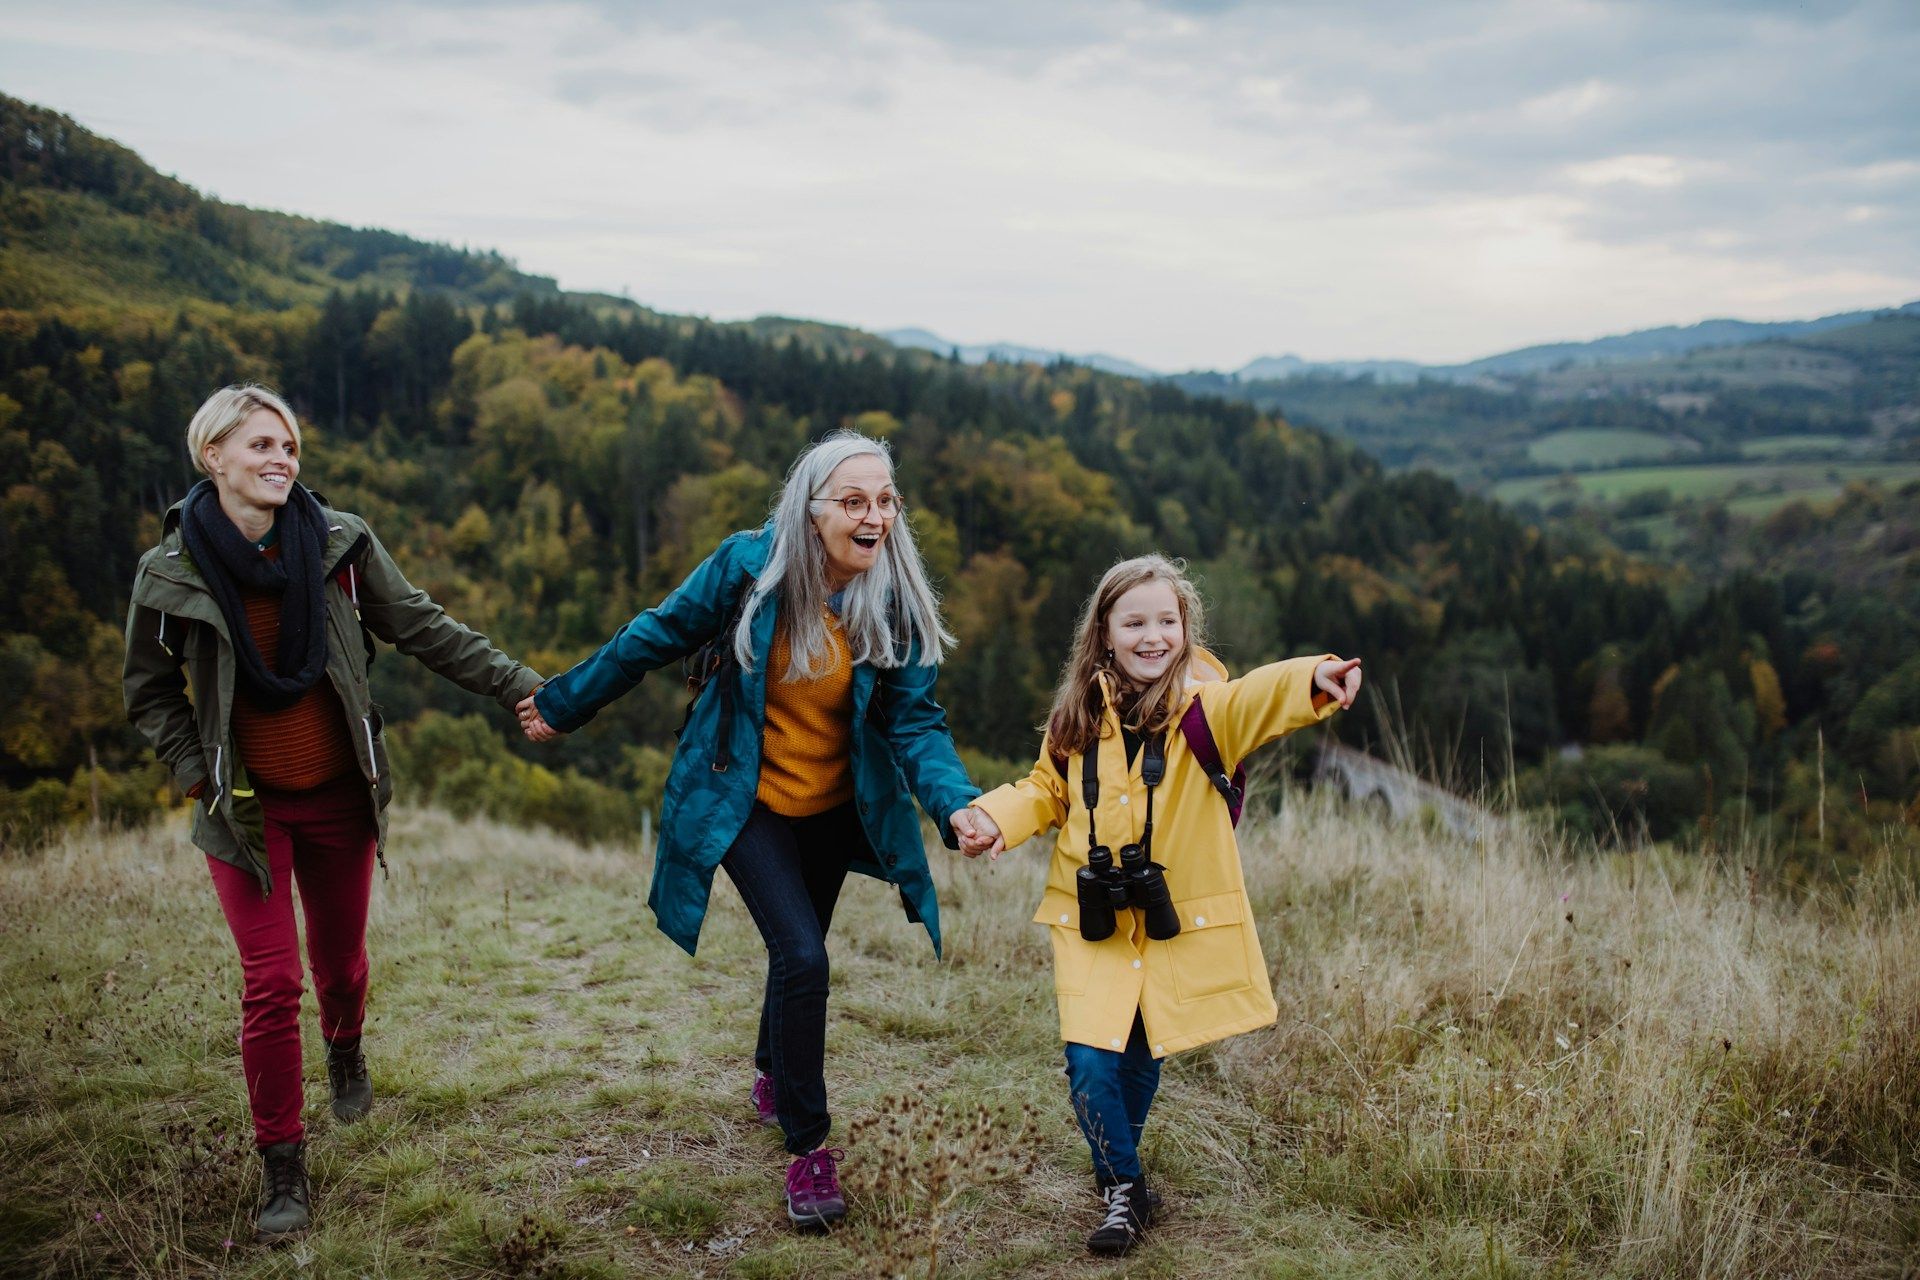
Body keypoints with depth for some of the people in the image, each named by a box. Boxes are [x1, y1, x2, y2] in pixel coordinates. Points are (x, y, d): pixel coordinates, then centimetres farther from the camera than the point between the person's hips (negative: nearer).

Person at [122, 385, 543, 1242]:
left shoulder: (339, 544, -8)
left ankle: (345, 1053, 51)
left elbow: (422, 630, -1)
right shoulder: (171, 571, -8)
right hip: (246, 806, -1)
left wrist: (516, 685, -5)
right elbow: (150, 690, 6)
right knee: (271, 984, -5)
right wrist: (197, 772, -4)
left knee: (340, 962, 16)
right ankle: (283, 1171, 10)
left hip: (339, 795, 2)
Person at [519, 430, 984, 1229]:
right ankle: (807, 1147, 0)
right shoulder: (749, 566, -19)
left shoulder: (897, 605, -14)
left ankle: (771, 1075, 51)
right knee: (803, 957, -17)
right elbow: (657, 637, -6)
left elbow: (915, 722, -14)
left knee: (795, 953, 20)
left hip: (833, 809, 3)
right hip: (745, 803, -3)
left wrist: (956, 802, -33)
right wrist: (565, 705, 3)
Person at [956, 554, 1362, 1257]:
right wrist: (996, 817, -8)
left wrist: (1313, 680, -55)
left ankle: (1118, 1166, 43)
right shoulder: (1079, 715, 0)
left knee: (1139, 1060, 13)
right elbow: (1046, 791, 12)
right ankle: (1122, 1190, 14)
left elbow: (1254, 699, -33)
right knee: (1090, 1062, -10)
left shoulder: (1200, 707, -12)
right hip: (1092, 922, 1)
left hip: (1177, 921, -1)